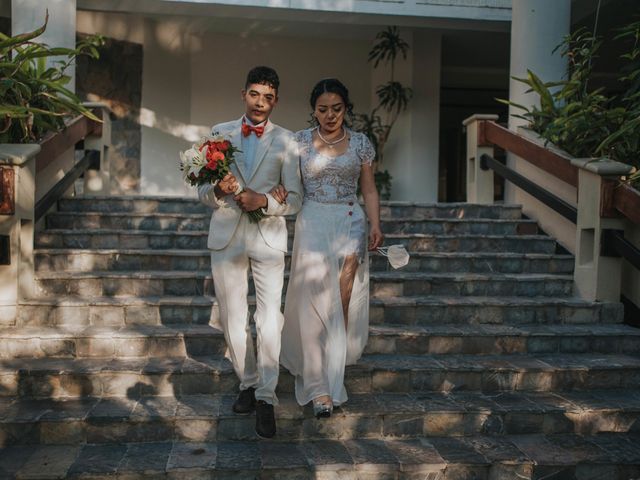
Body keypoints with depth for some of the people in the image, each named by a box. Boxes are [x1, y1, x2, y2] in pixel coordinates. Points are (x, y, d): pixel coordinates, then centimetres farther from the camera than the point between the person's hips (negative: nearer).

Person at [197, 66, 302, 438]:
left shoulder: (286, 141, 4)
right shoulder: (220, 133, 8)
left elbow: (295, 199, 2)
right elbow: (203, 191, 7)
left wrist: (264, 200, -17)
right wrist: (218, 191, -16)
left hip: (268, 238, -2)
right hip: (226, 236, 2)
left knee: (270, 321, -7)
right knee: (233, 321, 10)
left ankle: (266, 398, 5)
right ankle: (248, 383, 29)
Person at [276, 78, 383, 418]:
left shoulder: (360, 144, 6)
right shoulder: (300, 141, 3)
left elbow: (369, 190, 8)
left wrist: (375, 225, -5)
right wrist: (279, 190, -14)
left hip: (350, 226, 2)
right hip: (312, 226, -1)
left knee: (342, 304, 3)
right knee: (314, 304, -6)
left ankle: (332, 372, 21)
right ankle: (320, 386, -1)